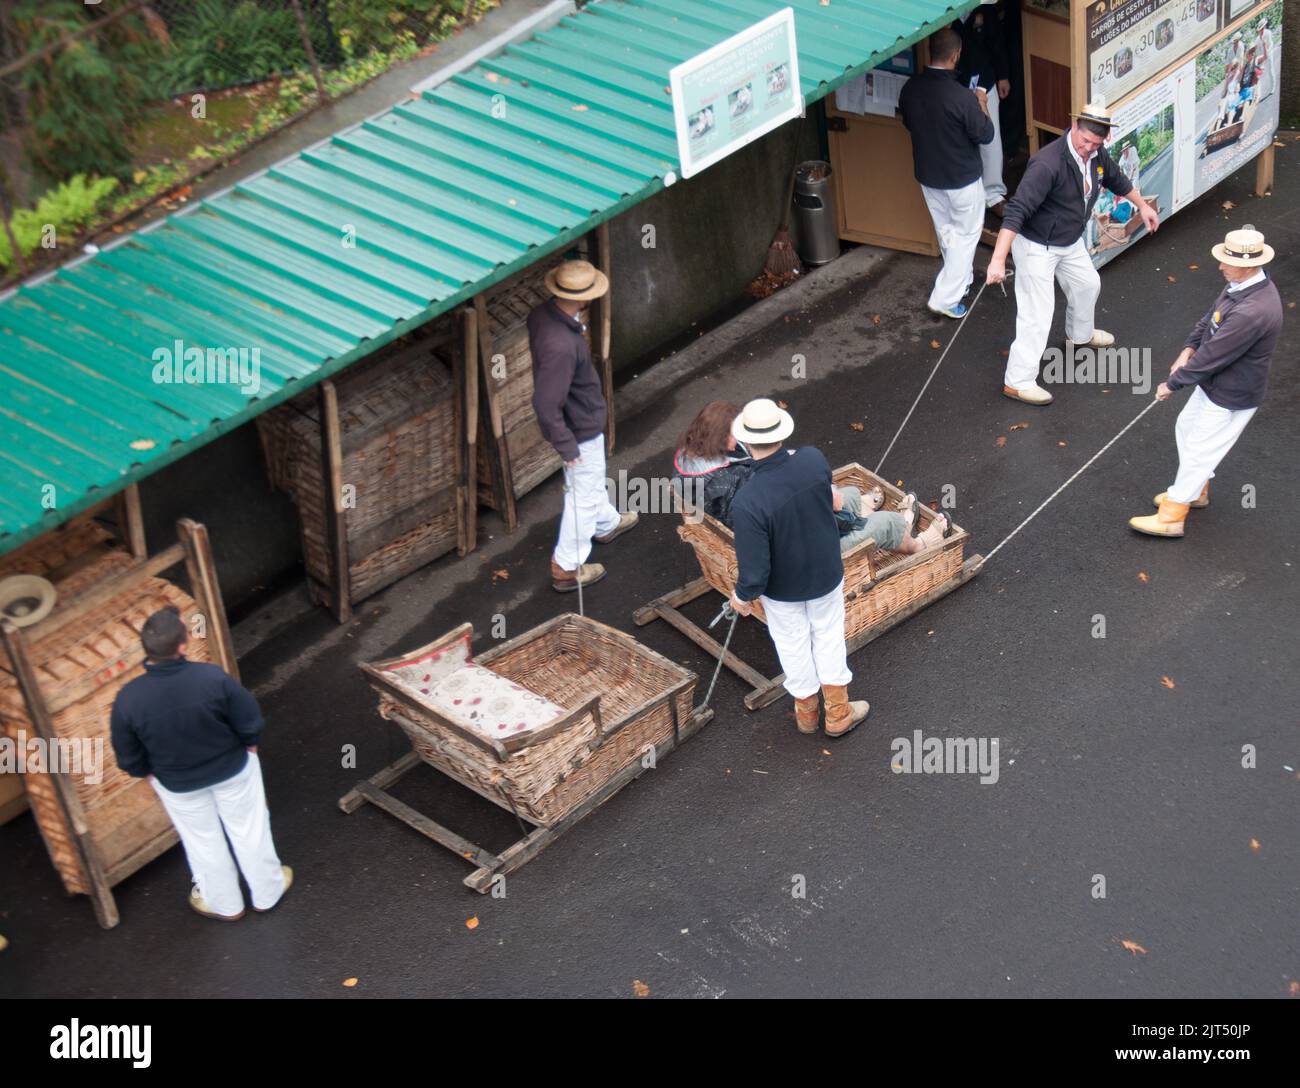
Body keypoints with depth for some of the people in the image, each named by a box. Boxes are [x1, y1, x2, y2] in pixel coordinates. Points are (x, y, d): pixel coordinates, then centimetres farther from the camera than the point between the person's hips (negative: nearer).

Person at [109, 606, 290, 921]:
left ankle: (224, 904, 50)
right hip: (233, 770, -1)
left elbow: (129, 757, -13)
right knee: (249, 830, 26)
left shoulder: (128, 700, -30)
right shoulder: (213, 678, -34)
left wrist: (148, 773, 9)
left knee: (203, 841, 27)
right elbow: (250, 724, -18)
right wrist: (250, 746, 5)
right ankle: (268, 892, 49)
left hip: (178, 785, 1)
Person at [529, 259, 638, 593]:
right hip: (580, 428, -9)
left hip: (583, 417, 9)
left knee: (592, 478, 33)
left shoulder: (543, 313, -13)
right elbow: (546, 403, -34)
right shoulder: (561, 346, -40)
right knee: (584, 495, 11)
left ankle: (607, 524, 58)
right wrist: (565, 445, -23)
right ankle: (567, 569, 25)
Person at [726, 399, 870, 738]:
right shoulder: (814, 460, -26)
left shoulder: (748, 502, -39)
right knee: (829, 637, 25)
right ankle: (838, 713, 42)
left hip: (782, 590, -3)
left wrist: (743, 595, -7)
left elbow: (755, 570, -30)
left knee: (794, 646, 23)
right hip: (827, 576, 3)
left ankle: (806, 713, 47)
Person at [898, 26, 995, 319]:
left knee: (946, 232, 24)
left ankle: (961, 278, 43)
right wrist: (982, 106, 0)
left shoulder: (910, 89, -10)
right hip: (962, 179, -6)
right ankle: (945, 298, 9)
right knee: (967, 235, 10)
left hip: (927, 176, 6)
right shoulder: (962, 97, -28)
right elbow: (985, 135, -15)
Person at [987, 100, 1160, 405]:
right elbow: (1016, 210, -39)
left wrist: (1142, 206, 30)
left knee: (1087, 284, 29)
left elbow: (1116, 179, 16)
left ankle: (1080, 335, 58)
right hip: (1037, 246, -9)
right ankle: (1018, 382, 4)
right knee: (1037, 314, -7)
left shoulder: (1096, 154, -8)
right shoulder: (1048, 164, -35)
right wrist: (998, 259, -46)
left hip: (1071, 241, 9)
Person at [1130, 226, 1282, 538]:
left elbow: (1211, 358, -30)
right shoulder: (1242, 284, -8)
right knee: (1186, 430, 27)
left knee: (1198, 452, 7)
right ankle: (1195, 490, 50)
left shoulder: (1253, 312, -38)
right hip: (1213, 383, 9)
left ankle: (1171, 516, 25)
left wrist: (1173, 383, -18)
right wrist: (1189, 349, -7)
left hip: (1231, 400, -9)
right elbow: (1210, 319, 8)